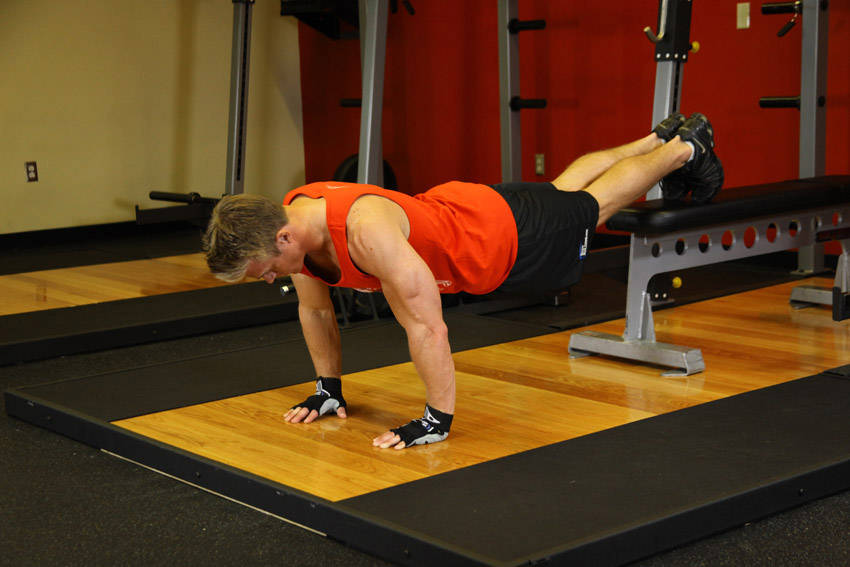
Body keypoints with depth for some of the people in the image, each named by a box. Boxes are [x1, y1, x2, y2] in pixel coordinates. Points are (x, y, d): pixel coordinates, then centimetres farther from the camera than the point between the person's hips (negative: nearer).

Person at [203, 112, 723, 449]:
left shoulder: (367, 230, -48)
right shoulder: (290, 220, -22)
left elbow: (427, 327, -44)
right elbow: (316, 310, -2)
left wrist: (438, 421, -37)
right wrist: (328, 389, 3)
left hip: (502, 234, -6)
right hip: (448, 203, 7)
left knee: (593, 202, 21)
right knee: (563, 187, 30)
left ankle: (685, 146, 46)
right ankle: (658, 137, 54)